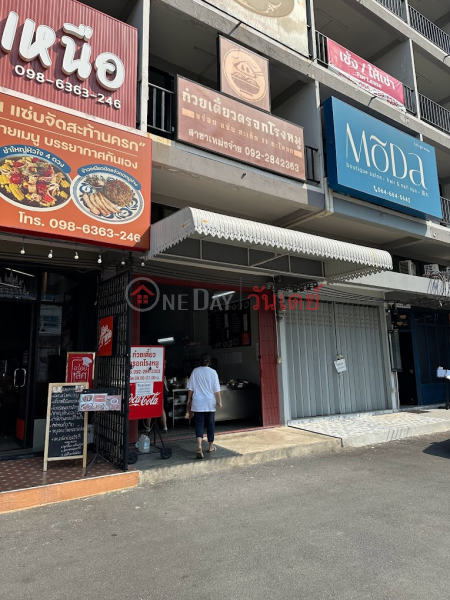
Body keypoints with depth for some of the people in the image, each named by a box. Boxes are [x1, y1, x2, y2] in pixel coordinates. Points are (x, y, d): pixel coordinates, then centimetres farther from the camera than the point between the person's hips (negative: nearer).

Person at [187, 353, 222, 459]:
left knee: (199, 424, 0)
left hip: (198, 403, 0)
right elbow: (216, 390, -5)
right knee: (210, 424, 14)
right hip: (210, 403, 0)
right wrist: (219, 402, 2)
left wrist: (189, 400, 11)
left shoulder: (195, 371, -2)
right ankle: (211, 446, 26)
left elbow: (190, 388, 1)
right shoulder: (213, 372, -5)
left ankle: (199, 446, -19)